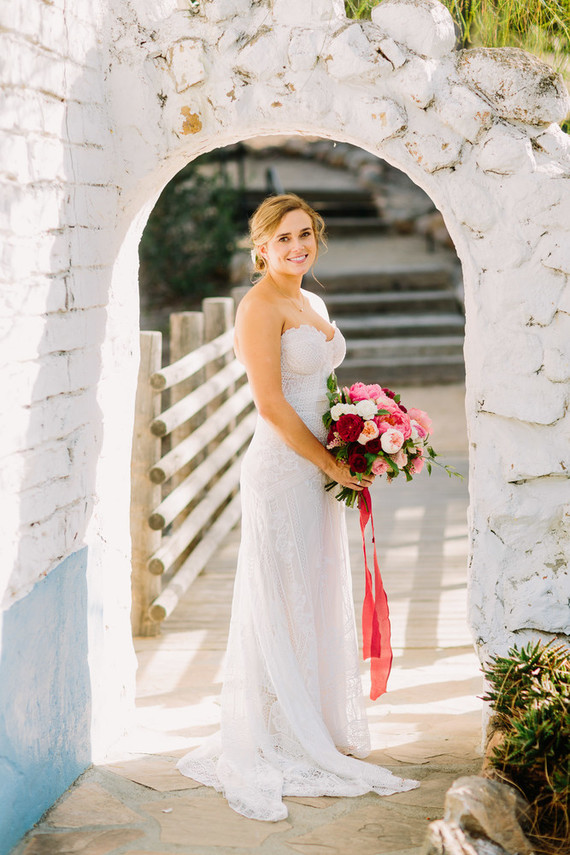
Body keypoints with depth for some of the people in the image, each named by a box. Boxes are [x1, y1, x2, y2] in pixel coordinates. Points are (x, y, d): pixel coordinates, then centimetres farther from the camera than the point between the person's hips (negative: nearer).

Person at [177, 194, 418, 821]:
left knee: (318, 602, 15)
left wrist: (346, 459, 10)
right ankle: (272, 747, 6)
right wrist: (331, 463, -15)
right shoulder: (261, 305, -12)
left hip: (319, 467, 9)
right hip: (281, 468, -9)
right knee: (282, 606, -3)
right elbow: (271, 403, -18)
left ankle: (317, 739, 28)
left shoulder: (313, 304, 16)